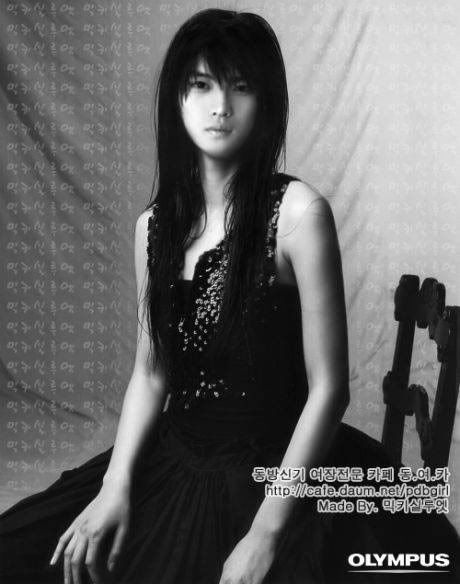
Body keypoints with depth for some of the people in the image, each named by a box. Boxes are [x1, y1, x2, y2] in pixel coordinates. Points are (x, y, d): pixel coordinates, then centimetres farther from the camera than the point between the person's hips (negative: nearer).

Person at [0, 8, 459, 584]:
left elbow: (328, 389, -14)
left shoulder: (298, 212, -14)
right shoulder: (154, 224, 3)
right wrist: (115, 486, -6)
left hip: (279, 472, -4)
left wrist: (266, 533, -15)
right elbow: (150, 374, 8)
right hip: (175, 466, 5)